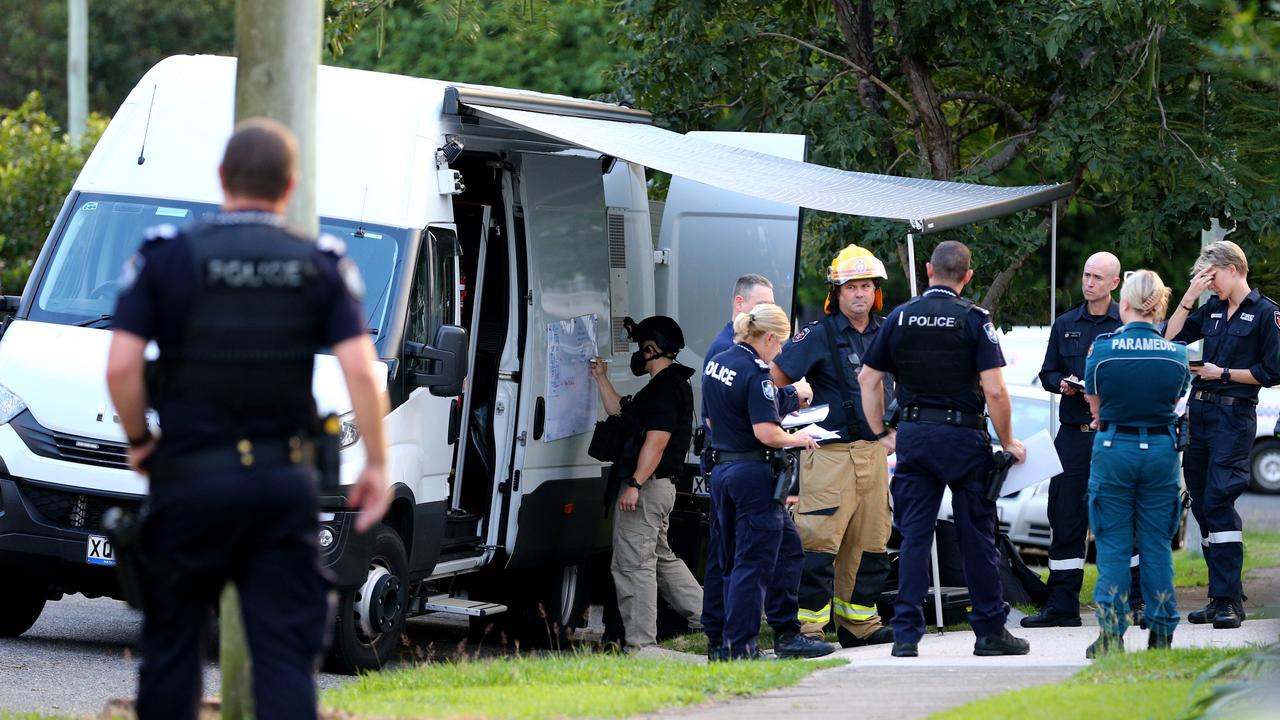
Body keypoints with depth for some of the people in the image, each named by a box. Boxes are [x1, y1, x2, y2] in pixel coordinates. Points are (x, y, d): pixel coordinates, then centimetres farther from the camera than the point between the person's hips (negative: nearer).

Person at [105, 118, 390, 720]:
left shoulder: (166, 258, -3)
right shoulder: (322, 266, 2)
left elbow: (121, 365, -11)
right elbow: (359, 369, -8)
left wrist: (138, 439, 5)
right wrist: (376, 464, 0)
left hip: (189, 480, -1)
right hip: (284, 484, 1)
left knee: (172, 642, 11)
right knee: (286, 649, 1)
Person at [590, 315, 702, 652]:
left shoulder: (666, 388, -15)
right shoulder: (665, 385, 20)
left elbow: (657, 441, -24)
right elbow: (619, 411, 32)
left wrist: (635, 484, -28)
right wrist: (602, 379, 28)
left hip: (646, 487, -11)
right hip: (655, 488, 11)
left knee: (633, 564, -9)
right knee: (661, 559, 22)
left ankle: (641, 643, -9)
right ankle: (707, 615, 27)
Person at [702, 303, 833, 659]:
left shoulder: (715, 364, 10)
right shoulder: (755, 373, -17)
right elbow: (766, 433, -22)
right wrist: (796, 439, -6)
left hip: (721, 469, 9)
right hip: (754, 474, -9)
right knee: (755, 562, -4)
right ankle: (741, 645, -4)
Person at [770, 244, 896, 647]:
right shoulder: (819, 335, -7)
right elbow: (776, 378, -9)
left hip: (873, 452, 6)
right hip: (830, 454, -6)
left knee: (870, 542, 10)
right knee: (819, 542, -11)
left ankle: (859, 623, 19)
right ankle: (808, 626, -11)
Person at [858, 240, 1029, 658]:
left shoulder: (899, 318, 4)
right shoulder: (973, 320, -7)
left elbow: (868, 379, 7)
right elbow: (994, 390, -13)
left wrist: (880, 434, 15)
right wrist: (1008, 442, -2)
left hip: (913, 435, 3)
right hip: (963, 435, -3)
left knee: (914, 535, 4)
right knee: (976, 535, 5)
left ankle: (906, 634, -1)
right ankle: (990, 630, 10)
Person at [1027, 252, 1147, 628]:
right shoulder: (1065, 325, 15)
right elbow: (1047, 373, 19)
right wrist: (1061, 383, -2)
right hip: (1074, 433, 4)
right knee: (1066, 519, 2)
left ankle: (1138, 601, 2)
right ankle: (1062, 605, 7)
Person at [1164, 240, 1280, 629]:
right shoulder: (1211, 309, 15)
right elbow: (1169, 338, 11)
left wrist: (1223, 373, -9)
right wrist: (1189, 297, 4)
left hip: (1234, 414, -7)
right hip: (1198, 410, 7)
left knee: (1218, 501, -16)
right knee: (1201, 503, 7)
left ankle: (1228, 600, -16)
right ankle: (1222, 595, 13)